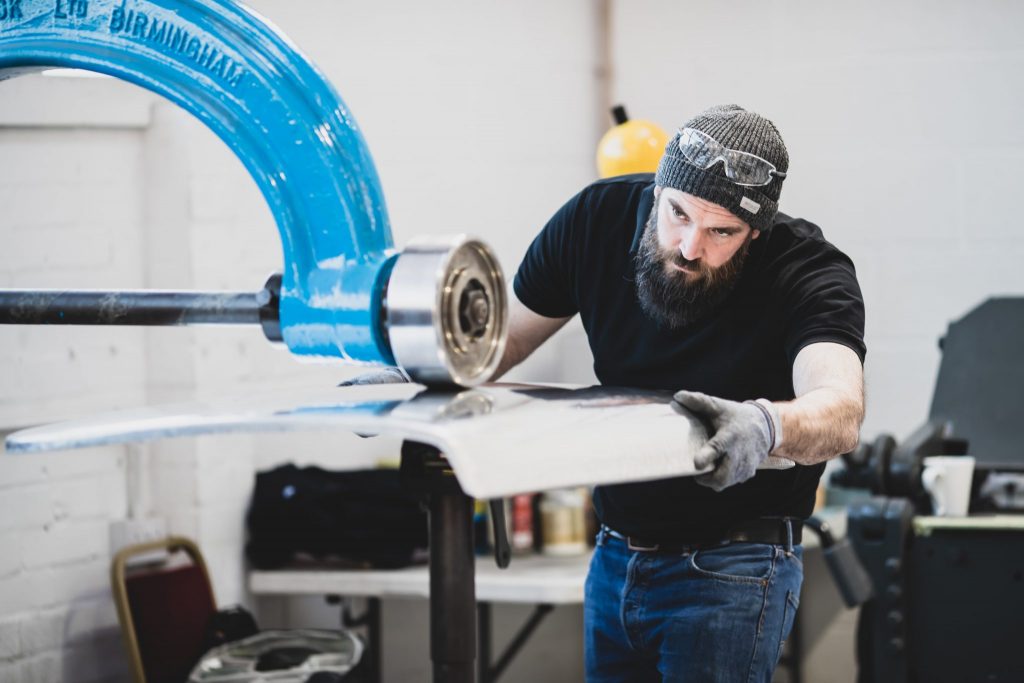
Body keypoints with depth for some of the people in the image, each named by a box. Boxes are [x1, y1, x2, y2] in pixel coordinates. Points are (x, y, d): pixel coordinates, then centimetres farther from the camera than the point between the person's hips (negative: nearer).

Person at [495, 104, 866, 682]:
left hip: (731, 568, -5)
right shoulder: (599, 217, -8)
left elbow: (841, 414, -39)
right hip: (616, 554, 5)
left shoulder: (811, 275, -21)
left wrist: (764, 426, -61)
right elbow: (505, 338, 3)